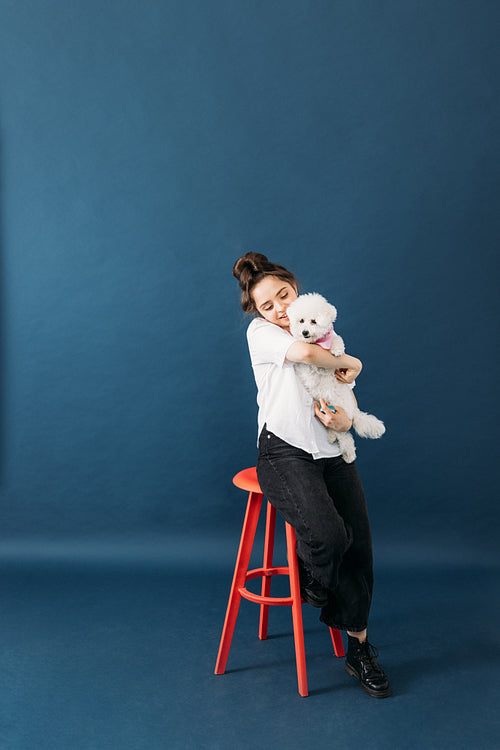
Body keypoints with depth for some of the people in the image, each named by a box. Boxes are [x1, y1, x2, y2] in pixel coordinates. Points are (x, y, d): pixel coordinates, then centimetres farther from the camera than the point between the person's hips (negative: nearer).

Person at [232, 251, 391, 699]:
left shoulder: (327, 338, 18)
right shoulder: (260, 331, 2)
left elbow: (348, 413, 16)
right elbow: (303, 352, -21)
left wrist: (341, 420, -8)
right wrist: (348, 362, -3)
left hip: (331, 453, 5)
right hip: (285, 453, -5)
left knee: (359, 543, -6)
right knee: (328, 535, -26)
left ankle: (359, 647, 12)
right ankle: (311, 578, 11)